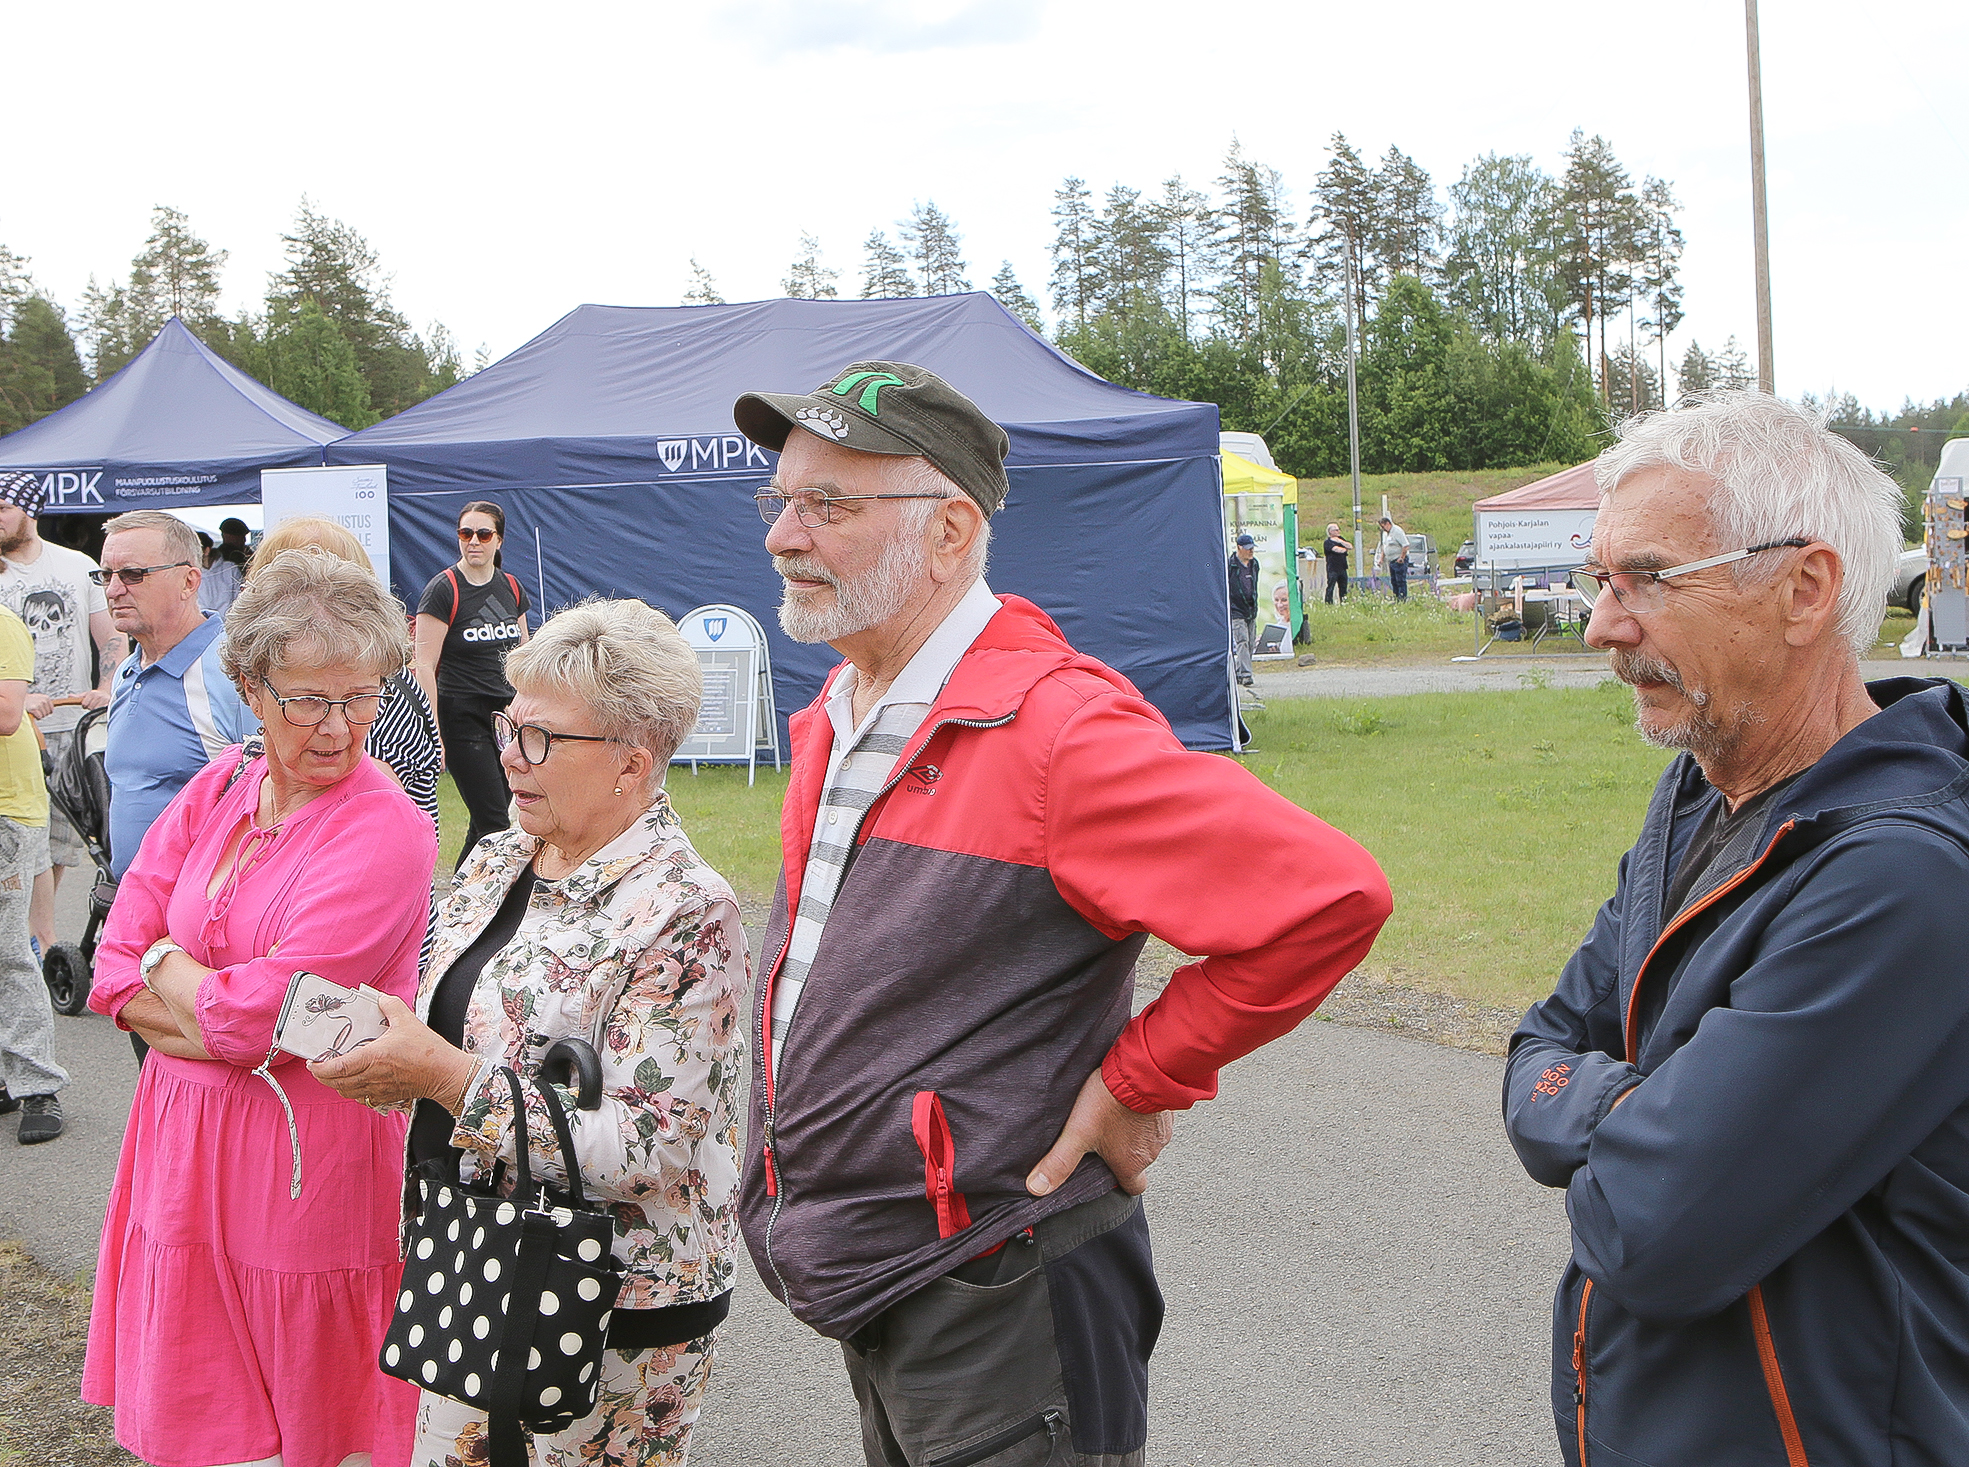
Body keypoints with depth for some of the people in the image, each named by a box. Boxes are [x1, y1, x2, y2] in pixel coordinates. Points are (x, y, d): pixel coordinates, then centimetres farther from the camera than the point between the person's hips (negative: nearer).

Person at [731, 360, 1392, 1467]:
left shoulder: (1054, 729, -21)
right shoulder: (839, 719, 8)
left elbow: (1329, 896, -26)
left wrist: (1138, 1082, -17)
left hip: (997, 1320, -8)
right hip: (858, 1293, 9)